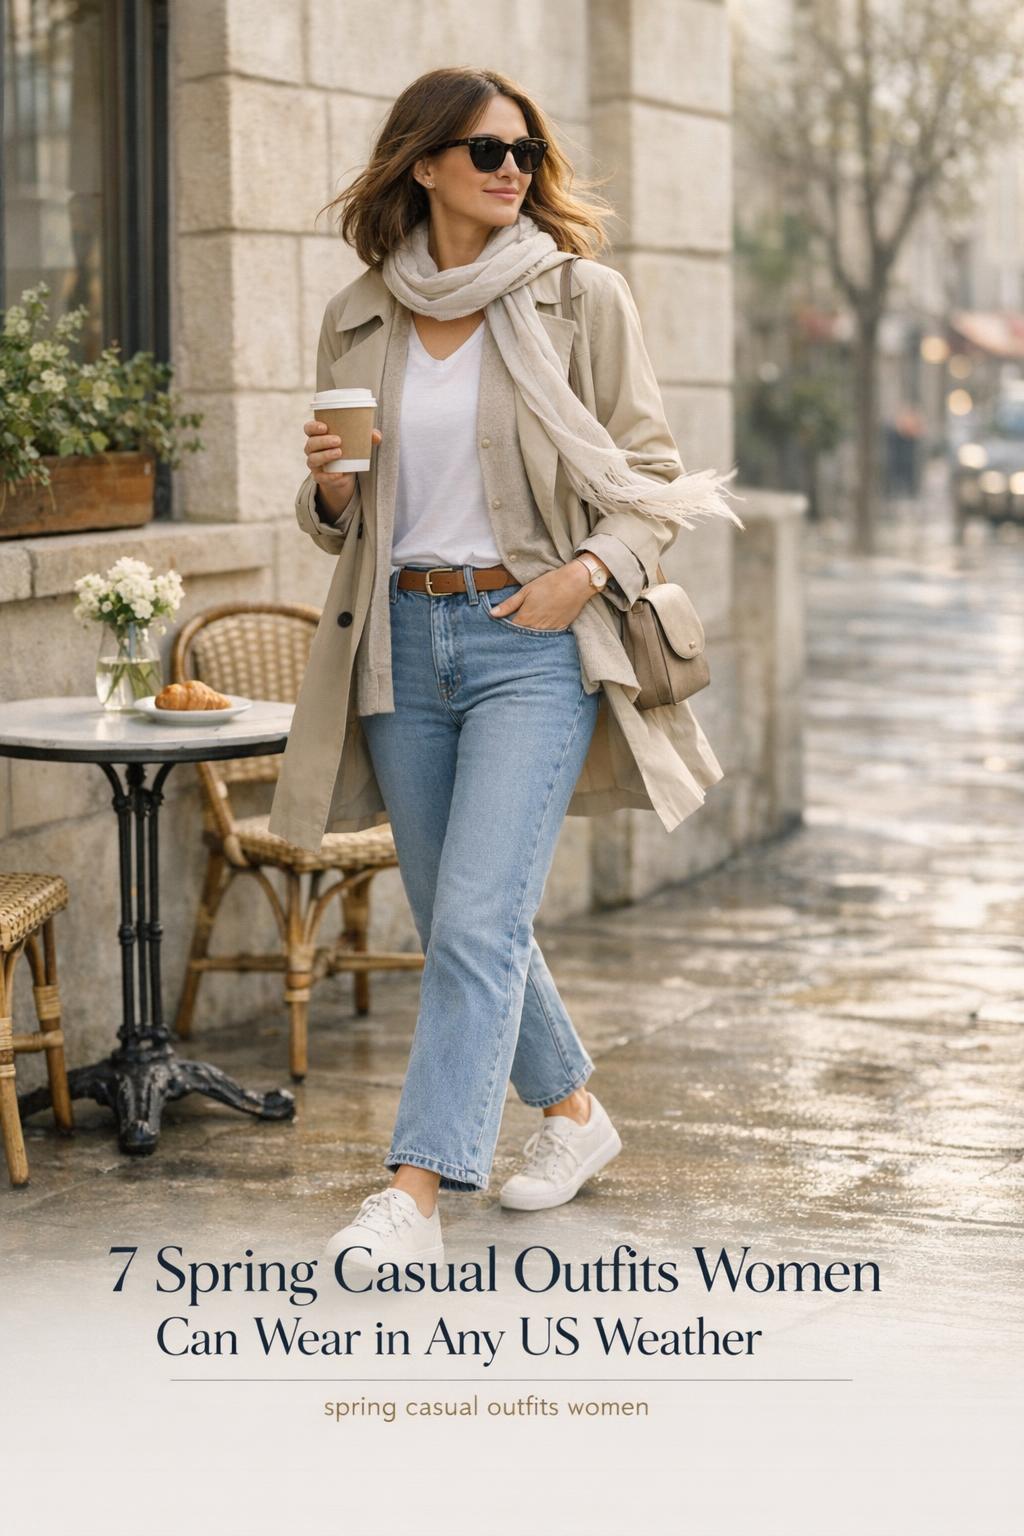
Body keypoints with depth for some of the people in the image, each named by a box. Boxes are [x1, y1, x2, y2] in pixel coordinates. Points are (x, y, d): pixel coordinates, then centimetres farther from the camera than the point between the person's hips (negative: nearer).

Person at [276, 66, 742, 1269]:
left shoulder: (581, 295, -1)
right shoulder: (358, 321, 8)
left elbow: (653, 477, 2)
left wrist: (589, 570, -14)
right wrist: (329, 488, -6)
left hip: (534, 641, -4)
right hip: (403, 640, 5)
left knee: (478, 918, -13)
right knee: (452, 920, 13)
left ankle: (416, 1194, -11)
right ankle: (573, 1111, 35)